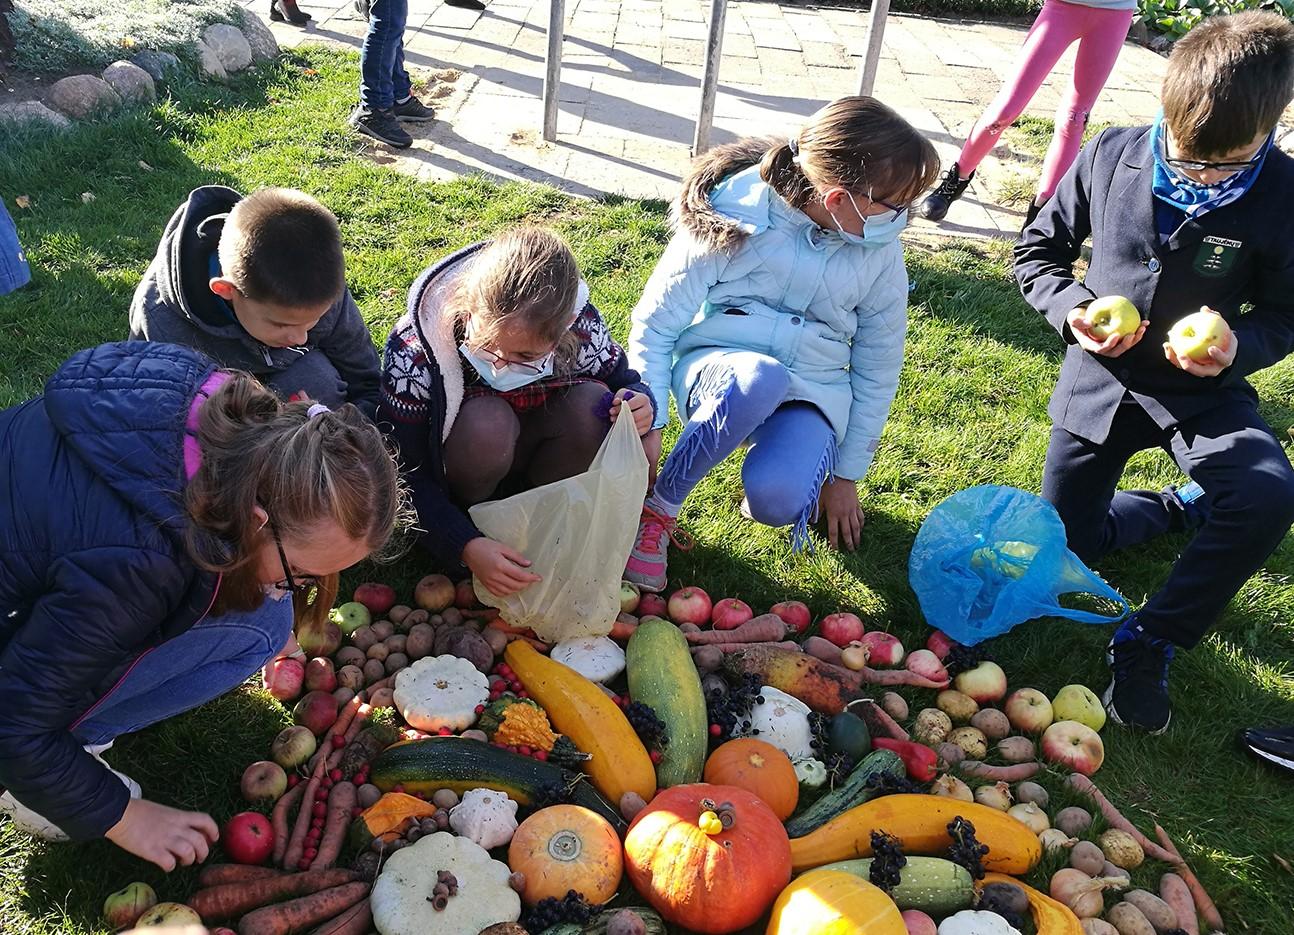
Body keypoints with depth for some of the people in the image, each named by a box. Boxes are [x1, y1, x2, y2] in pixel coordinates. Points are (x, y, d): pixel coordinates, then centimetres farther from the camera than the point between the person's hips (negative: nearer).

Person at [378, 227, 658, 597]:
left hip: (527, 461, 3)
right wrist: (466, 546, -37)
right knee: (488, 422, -37)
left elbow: (622, 380, -2)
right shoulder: (416, 350, -30)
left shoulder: (579, 326, -23)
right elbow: (403, 474, -25)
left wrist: (640, 406, -28)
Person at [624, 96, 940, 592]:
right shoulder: (733, 218, -14)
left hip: (812, 391, 2)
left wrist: (846, 477, 9)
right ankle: (658, 505, -17)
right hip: (717, 366, -1)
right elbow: (655, 324, -6)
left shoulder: (880, 252, -3)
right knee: (759, 378, -41)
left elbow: (877, 370, 6)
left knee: (776, 500, -32)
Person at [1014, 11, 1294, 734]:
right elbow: (1038, 252, 0)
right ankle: (1182, 507, 37)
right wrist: (1071, 310, -21)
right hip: (1101, 379, 2)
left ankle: (1150, 644, -12)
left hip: (1201, 386, -1)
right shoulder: (1112, 158, -12)